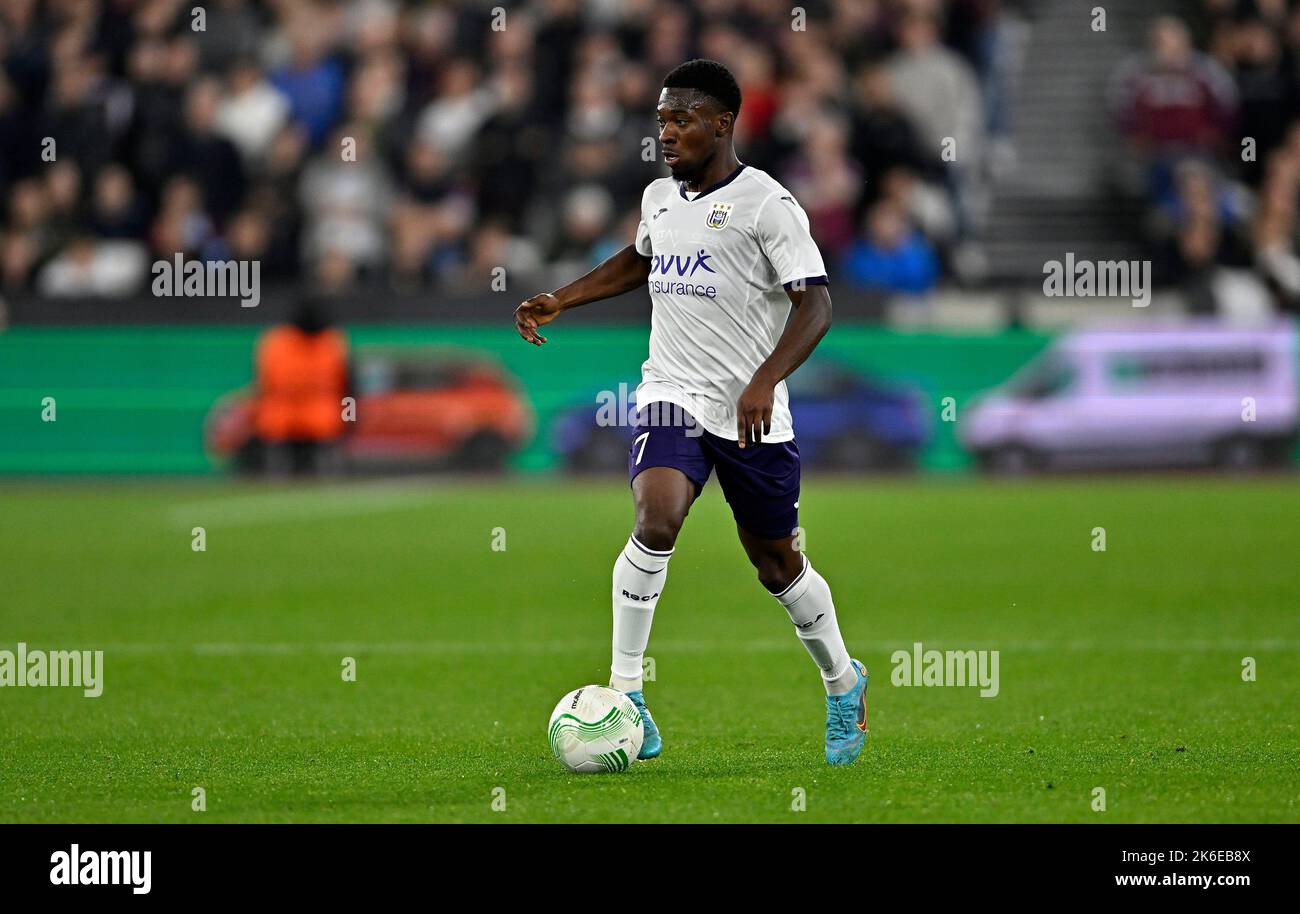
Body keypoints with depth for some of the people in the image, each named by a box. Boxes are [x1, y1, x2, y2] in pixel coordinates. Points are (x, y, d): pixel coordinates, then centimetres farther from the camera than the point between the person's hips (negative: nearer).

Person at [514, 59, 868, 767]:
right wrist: (560, 302, 24)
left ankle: (843, 684, 35)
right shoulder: (659, 198, 10)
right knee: (656, 522, -24)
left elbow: (814, 303, -15)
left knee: (777, 563, 9)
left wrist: (765, 381, -27)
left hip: (752, 415, -3)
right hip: (673, 396, 3)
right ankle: (624, 692, -20)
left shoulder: (765, 202, -9)